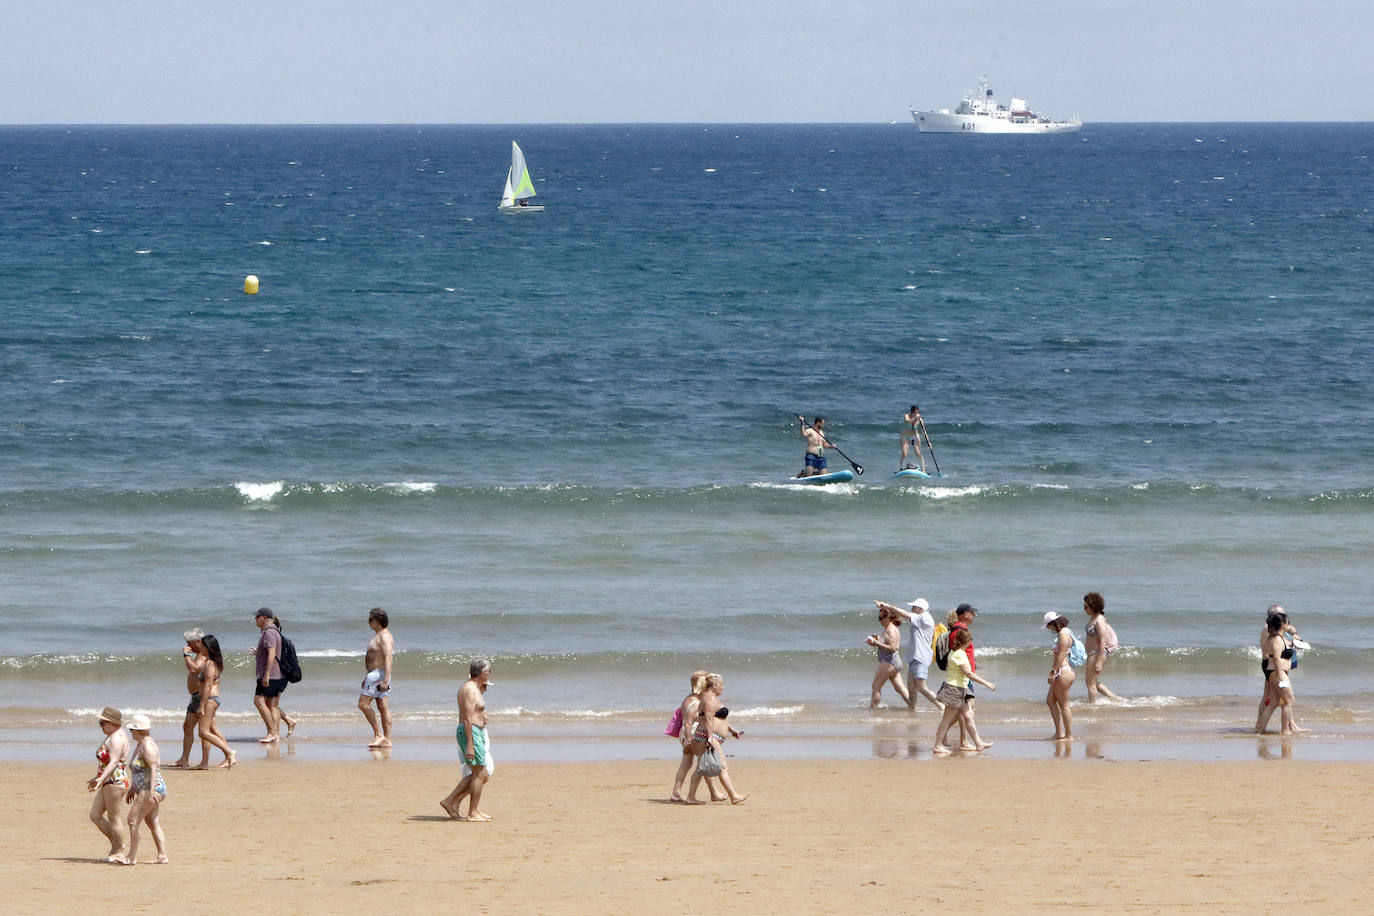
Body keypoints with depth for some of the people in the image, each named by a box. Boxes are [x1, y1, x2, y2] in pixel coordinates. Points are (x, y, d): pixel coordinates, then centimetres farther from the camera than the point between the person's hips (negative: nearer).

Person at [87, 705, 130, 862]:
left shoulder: (117, 738, -16)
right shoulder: (112, 736, 17)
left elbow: (113, 762, -28)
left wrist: (101, 779, -38)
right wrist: (96, 778, 36)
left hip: (115, 781, -11)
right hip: (108, 783, 11)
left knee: (115, 820, -3)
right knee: (95, 815, 10)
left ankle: (120, 852, 4)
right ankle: (116, 845, 18)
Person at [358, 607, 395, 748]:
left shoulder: (384, 636, -15)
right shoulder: (378, 635, 18)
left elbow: (388, 659, -23)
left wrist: (385, 680, -30)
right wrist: (367, 677, 28)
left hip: (379, 674, -10)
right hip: (375, 674, 10)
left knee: (363, 703, -11)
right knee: (383, 707, 7)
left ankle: (378, 735, -11)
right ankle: (387, 739, 5)